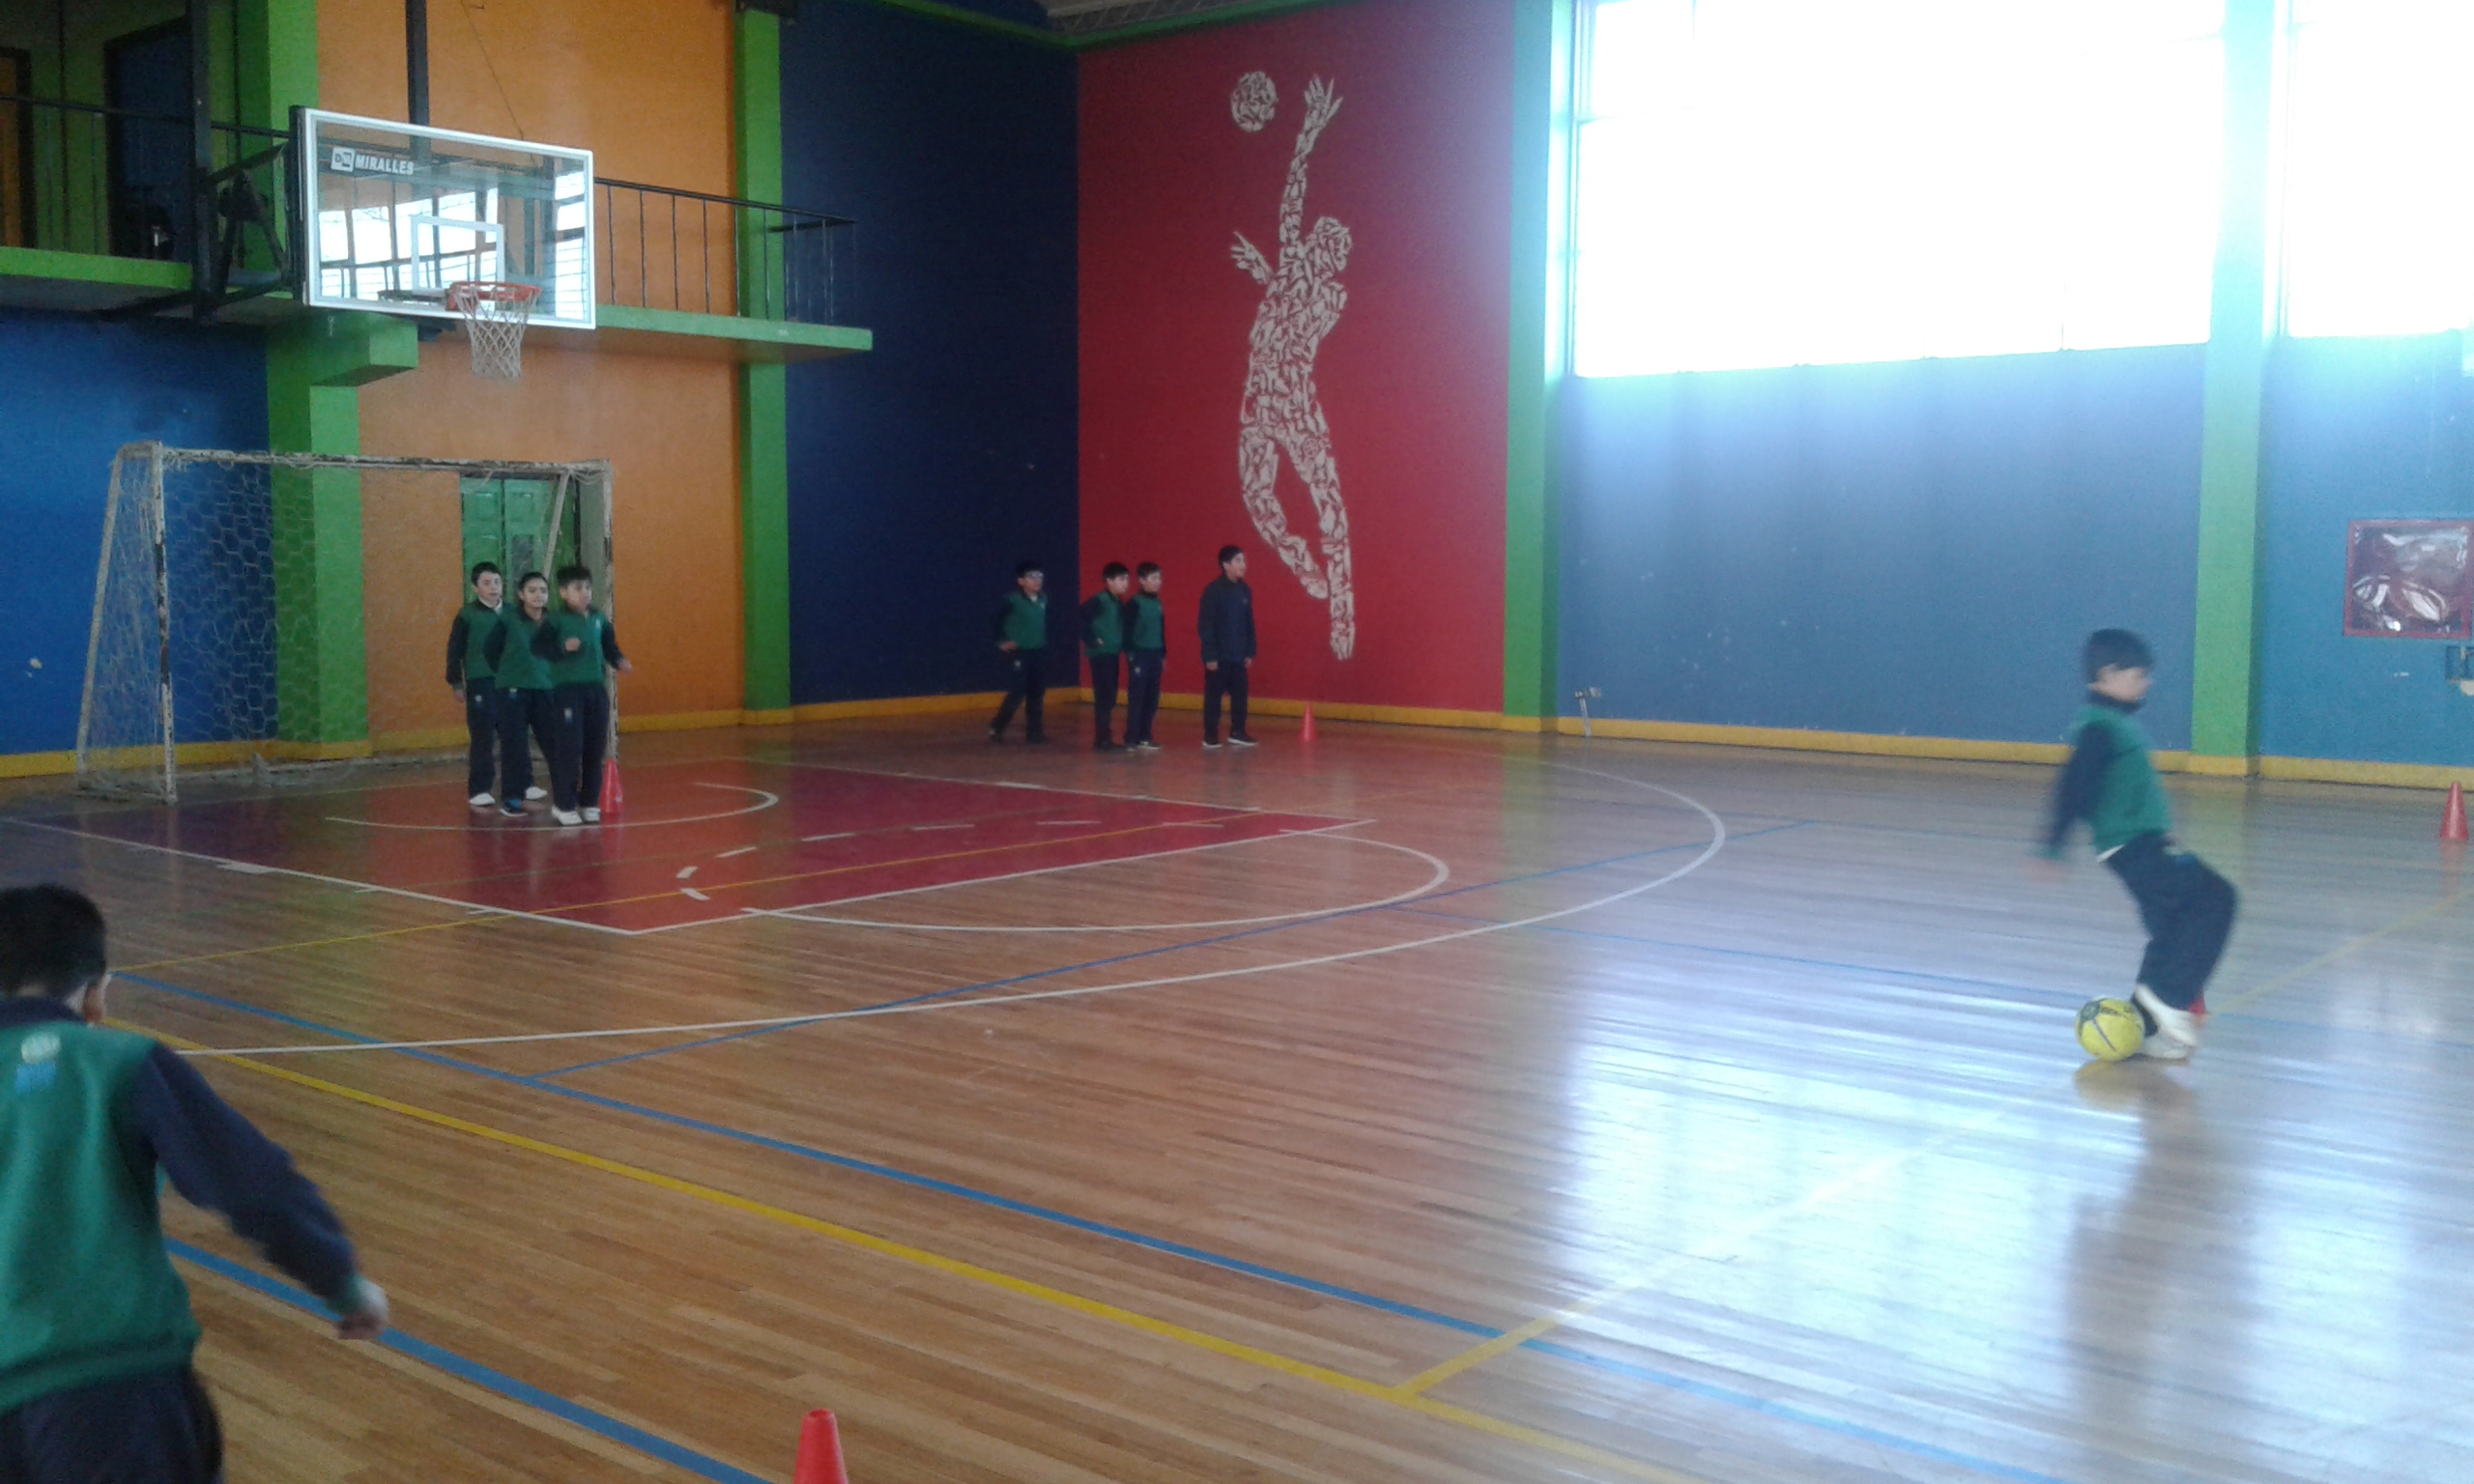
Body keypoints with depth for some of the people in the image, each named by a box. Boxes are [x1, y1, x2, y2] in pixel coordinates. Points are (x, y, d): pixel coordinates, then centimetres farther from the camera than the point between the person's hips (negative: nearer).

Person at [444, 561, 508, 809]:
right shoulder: (467, 614, -3)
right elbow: (454, 650, -2)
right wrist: (456, 682, -4)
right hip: (480, 683, -4)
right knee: (483, 740, -2)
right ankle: (479, 790, 3)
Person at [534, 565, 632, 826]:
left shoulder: (600, 620, 8)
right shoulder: (556, 621, -6)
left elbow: (610, 647, 15)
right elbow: (537, 646, -12)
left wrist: (621, 662, -4)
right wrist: (562, 648, -25)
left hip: (596, 689, 5)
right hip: (567, 690, -5)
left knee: (595, 749, 9)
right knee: (569, 750, -4)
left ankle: (589, 802, 20)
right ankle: (563, 805, 6)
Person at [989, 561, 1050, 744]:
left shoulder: (1043, 599, 4)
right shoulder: (1013, 600, -11)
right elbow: (996, 620, -5)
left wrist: (1044, 641, 6)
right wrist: (1001, 642, -5)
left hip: (1039, 652, 6)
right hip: (1019, 652, -6)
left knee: (1037, 694, 8)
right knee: (1017, 694, -6)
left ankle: (1034, 731, 17)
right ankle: (996, 728, 8)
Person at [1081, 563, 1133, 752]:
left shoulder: (1119, 602, 12)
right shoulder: (1099, 600, -13)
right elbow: (1081, 618, -22)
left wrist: (1126, 648, 6)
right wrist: (1092, 640, -17)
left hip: (1113, 654, 8)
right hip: (1101, 654, -8)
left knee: (1109, 698, 11)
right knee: (1104, 698, -6)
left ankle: (1103, 739, 17)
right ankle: (1101, 740, -2)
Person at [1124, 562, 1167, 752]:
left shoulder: (1157, 603, 12)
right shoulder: (1134, 603, -9)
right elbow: (1128, 631, -11)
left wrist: (1163, 653, 17)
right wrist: (1131, 655, -14)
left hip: (1155, 655, 7)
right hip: (1140, 655, -7)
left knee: (1152, 699, 9)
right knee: (1137, 699, -4)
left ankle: (1144, 736, 16)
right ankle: (1132, 738, 0)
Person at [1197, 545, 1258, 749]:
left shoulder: (1244, 590, 6)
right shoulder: (1213, 591, -12)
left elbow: (1249, 624, 12)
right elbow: (1205, 625, -13)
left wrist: (1249, 652, 10)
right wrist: (1209, 655, -15)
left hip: (1238, 656, 6)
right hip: (1218, 656, -6)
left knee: (1240, 694, 9)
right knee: (1213, 696, 3)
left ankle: (1237, 733, 20)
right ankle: (1210, 736, 10)